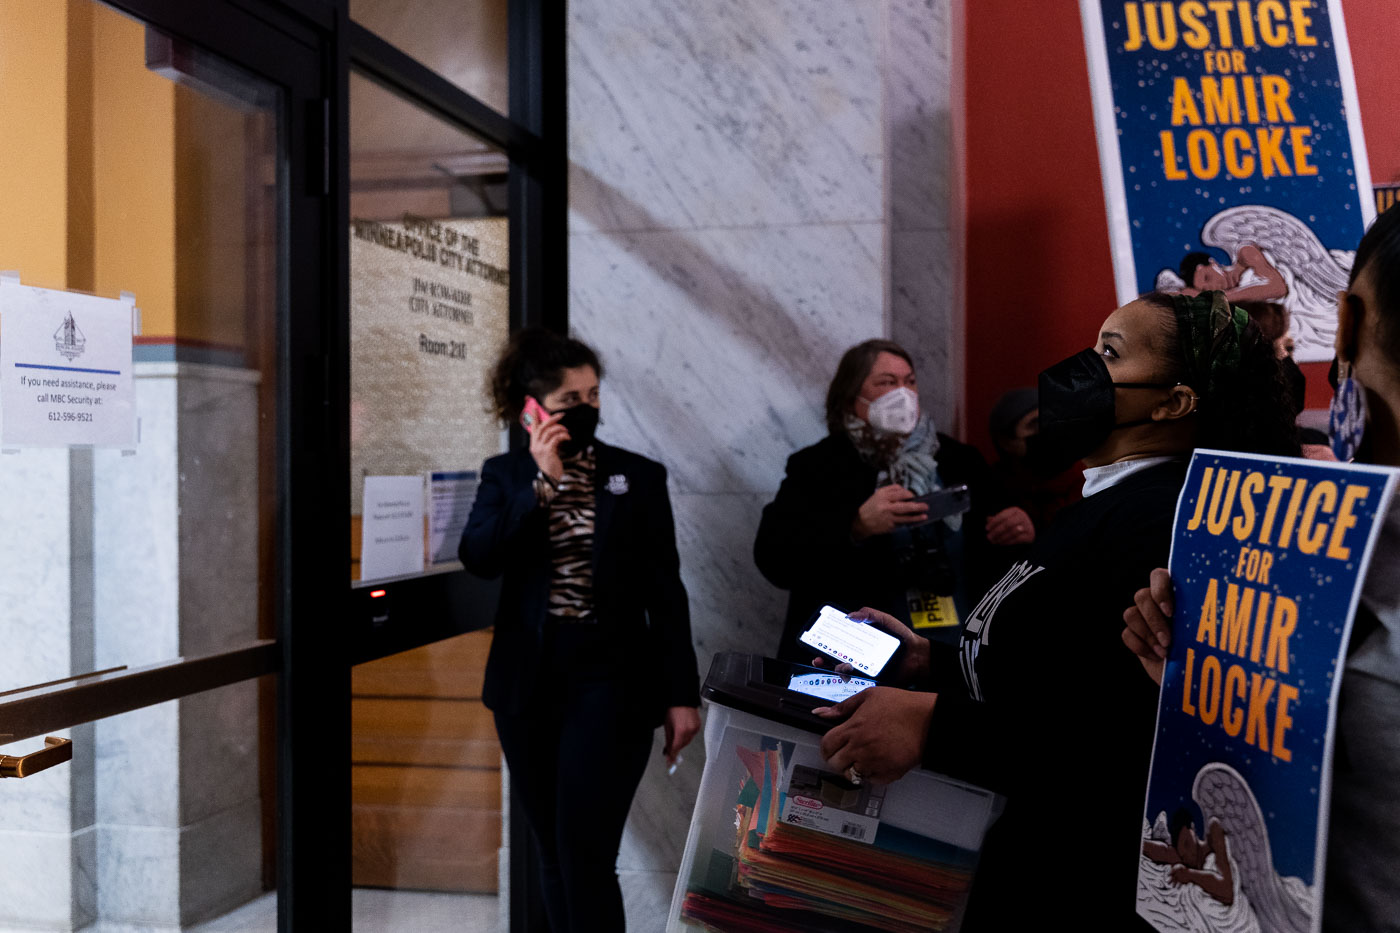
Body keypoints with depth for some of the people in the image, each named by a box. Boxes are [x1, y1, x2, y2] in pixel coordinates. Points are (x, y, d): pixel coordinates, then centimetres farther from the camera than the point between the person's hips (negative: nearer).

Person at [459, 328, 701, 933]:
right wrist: (542, 482, -16)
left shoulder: (639, 477, 2)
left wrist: (681, 695, -1)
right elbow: (478, 559, -10)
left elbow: (666, 594, 2)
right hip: (529, 680, 3)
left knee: (585, 854, -10)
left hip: (610, 676, -2)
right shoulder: (505, 475, 7)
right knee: (553, 853, 12)